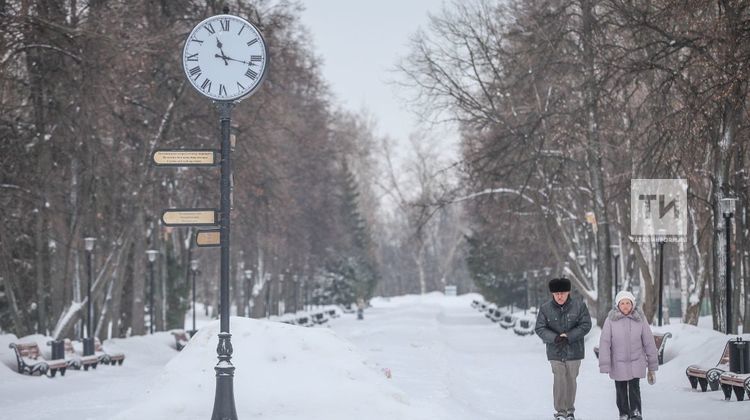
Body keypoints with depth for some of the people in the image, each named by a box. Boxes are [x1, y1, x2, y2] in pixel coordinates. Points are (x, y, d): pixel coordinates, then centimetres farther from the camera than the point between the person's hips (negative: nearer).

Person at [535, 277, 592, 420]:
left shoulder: (579, 305, -6)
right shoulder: (545, 308, -5)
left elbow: (586, 325, -7)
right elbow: (539, 328, -4)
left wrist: (568, 337, -17)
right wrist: (555, 338, -20)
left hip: (574, 351, 0)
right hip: (555, 352, 0)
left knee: (571, 380, 9)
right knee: (559, 380, -6)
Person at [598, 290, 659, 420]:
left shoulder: (640, 319, -6)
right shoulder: (611, 320, -10)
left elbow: (649, 342, 0)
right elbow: (604, 343, -11)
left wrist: (652, 366, 2)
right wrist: (605, 366, -16)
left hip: (636, 362, 0)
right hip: (618, 364, 0)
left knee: (634, 387, -9)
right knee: (621, 390, 10)